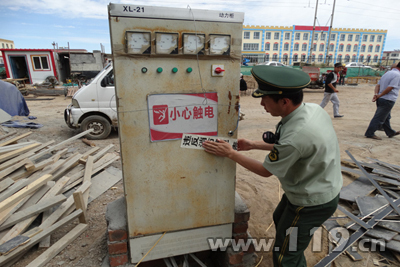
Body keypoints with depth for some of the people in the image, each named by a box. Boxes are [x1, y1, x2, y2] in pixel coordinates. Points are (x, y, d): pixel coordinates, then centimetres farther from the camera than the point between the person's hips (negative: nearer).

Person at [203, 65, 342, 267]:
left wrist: (230, 153, -11)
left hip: (312, 203, -9)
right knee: (280, 220, 31)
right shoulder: (313, 108, -11)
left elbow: (266, 171, -20)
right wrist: (253, 145, 4)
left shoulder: (296, 135, -38)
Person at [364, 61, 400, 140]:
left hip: (381, 99, 9)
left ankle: (390, 132, 35)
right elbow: (390, 88, -21)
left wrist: (376, 94, -6)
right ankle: (369, 133, -1)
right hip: (388, 100, -9)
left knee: (386, 117, 20)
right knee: (379, 118, -4)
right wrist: (379, 95, -12)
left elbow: (378, 85, 6)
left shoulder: (388, 73, 14)